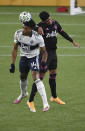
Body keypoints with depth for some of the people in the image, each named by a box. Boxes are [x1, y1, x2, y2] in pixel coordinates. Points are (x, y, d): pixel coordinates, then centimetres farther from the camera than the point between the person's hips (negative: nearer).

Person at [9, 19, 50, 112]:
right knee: (22, 77, 21)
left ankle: (45, 103, -24)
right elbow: (15, 49, -1)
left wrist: (43, 62, -24)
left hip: (33, 58, -5)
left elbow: (44, 52, -11)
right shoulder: (18, 34, -16)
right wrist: (12, 64, -2)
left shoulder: (37, 37, -27)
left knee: (36, 77, -21)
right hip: (23, 58, 5)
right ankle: (23, 94, 55)